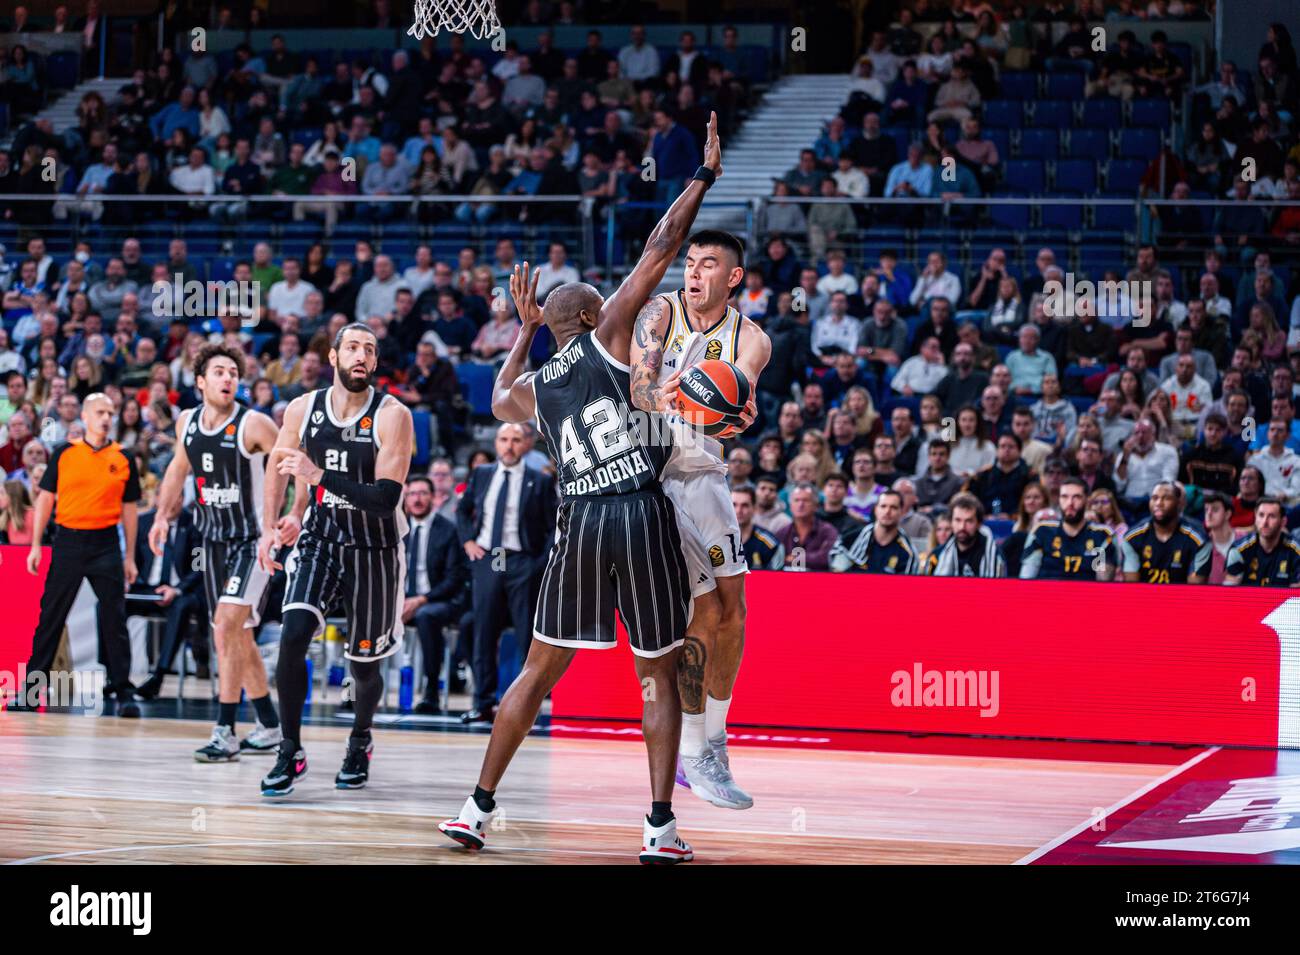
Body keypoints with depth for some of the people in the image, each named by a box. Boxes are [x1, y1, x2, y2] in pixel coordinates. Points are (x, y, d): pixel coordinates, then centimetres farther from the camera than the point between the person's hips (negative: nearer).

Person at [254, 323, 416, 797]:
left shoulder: (392, 416, -17)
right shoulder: (302, 410, -5)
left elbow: (385, 499, -26)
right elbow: (277, 465, 14)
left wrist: (319, 476, -33)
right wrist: (269, 527, 6)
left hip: (373, 549, -2)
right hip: (319, 540, 2)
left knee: (364, 663, 8)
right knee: (293, 636, -20)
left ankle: (360, 741, 38)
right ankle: (290, 751, -9)